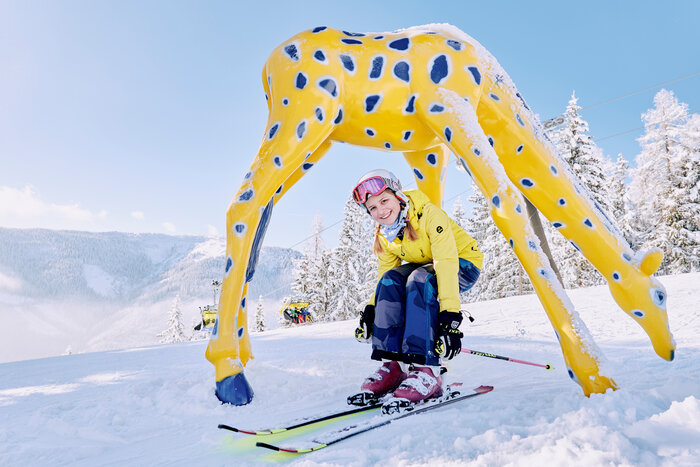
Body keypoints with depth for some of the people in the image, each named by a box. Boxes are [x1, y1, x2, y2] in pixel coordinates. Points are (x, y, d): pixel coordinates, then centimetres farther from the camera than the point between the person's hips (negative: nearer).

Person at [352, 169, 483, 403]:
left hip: (463, 263, -6)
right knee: (391, 279, -23)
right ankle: (393, 363, -22)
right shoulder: (384, 237, -5)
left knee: (419, 280, -35)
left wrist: (449, 317, -42)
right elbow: (384, 277, 0)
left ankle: (426, 369, -35)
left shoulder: (429, 214, -26)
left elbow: (447, 264, -34)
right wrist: (370, 311, -16)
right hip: (424, 266, 6)